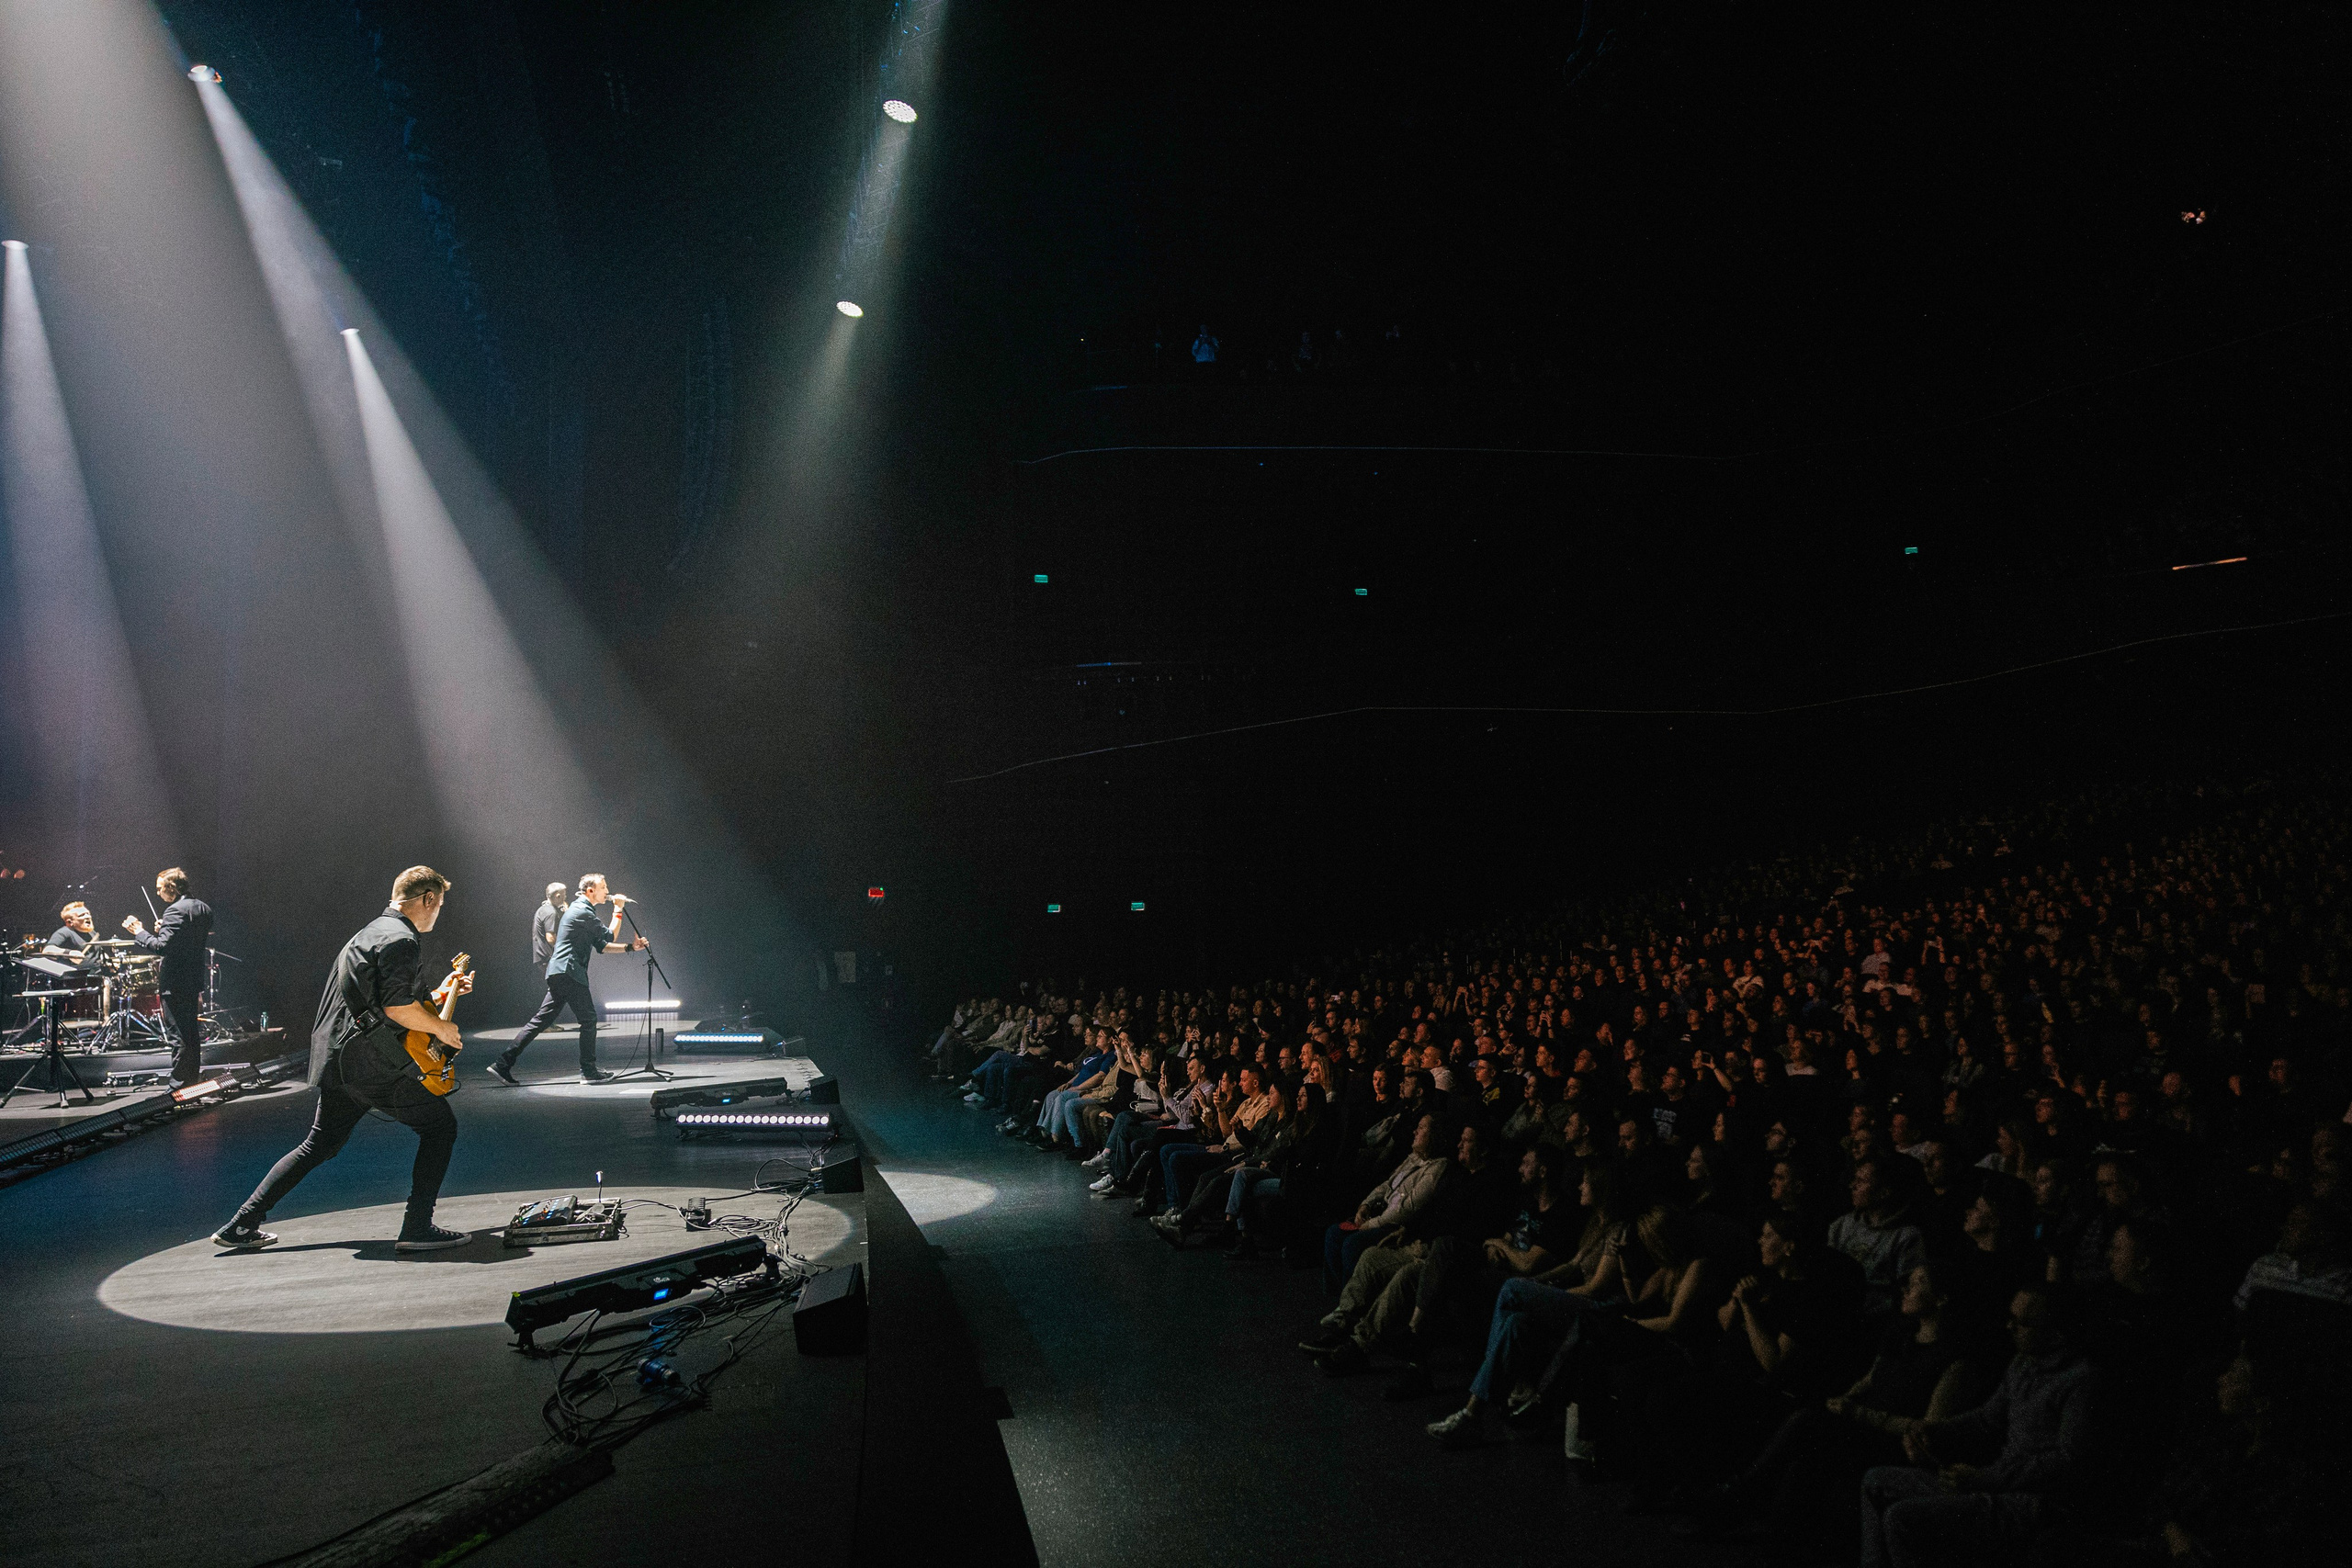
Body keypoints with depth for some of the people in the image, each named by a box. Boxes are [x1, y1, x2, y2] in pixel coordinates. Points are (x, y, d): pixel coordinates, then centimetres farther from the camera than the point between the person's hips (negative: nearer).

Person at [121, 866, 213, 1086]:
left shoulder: (175, 911, -17)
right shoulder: (203, 908, 11)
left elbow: (161, 946, -24)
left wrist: (139, 932, -11)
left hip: (176, 983, -9)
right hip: (195, 980, 9)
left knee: (180, 1036, -4)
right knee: (193, 1032, 17)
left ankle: (179, 1086, 0)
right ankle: (196, 1077, 24)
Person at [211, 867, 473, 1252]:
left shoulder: (373, 930, 20)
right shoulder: (402, 940, -13)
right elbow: (397, 1007, -22)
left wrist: (441, 993, 27)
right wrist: (441, 1028, -9)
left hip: (337, 1059, 10)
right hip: (374, 1064, -10)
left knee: (321, 1144, 20)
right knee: (440, 1126, -1)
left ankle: (242, 1226, 20)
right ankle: (417, 1229, -6)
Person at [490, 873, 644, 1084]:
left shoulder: (582, 910, 22)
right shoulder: (582, 912, -10)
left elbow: (602, 946, 22)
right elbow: (610, 936, -6)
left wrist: (629, 947, 15)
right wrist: (618, 910, 2)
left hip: (559, 974, 10)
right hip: (568, 972, -10)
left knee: (541, 1020, 7)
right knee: (589, 1019, -3)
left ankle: (503, 1064, 5)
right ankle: (589, 1070, 3)